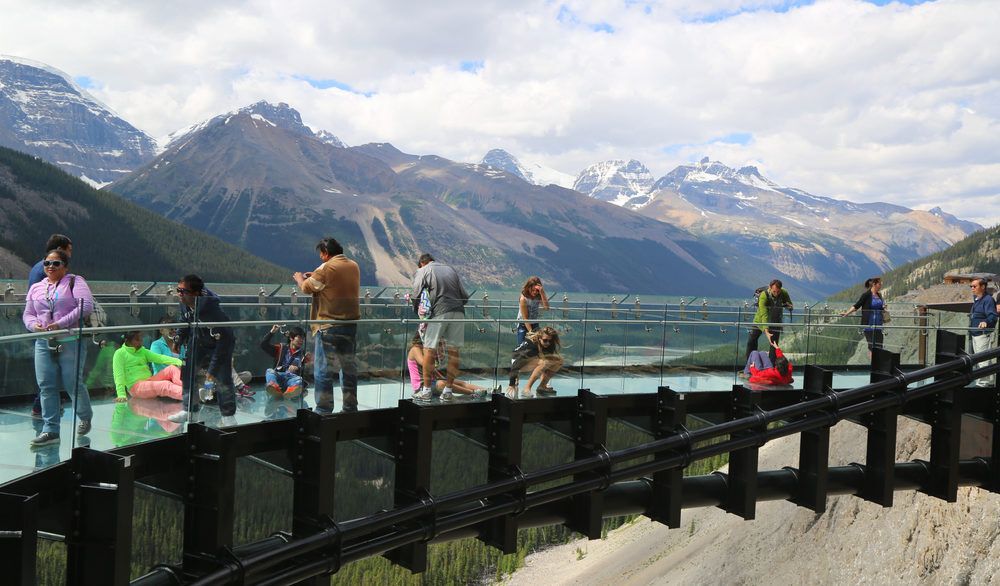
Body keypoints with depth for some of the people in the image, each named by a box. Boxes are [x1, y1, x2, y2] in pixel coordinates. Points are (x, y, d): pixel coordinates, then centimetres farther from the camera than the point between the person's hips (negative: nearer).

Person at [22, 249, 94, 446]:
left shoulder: (75, 282, 0)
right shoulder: (36, 288, 16)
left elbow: (87, 306, -14)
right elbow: (27, 314, 18)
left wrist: (61, 323, -19)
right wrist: (34, 325, -7)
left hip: (71, 342, -5)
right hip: (44, 343, 5)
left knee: (73, 383, -1)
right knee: (46, 386, -1)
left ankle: (85, 417, 26)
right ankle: (50, 430, 4)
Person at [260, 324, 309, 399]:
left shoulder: (303, 353, 19)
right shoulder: (281, 348, 22)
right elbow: (263, 345, 15)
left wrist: (297, 368, -13)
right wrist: (272, 332, 8)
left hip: (293, 377, -1)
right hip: (278, 376, 1)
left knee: (299, 380, -35)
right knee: (269, 371, -30)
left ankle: (292, 390, -71)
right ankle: (275, 389, -62)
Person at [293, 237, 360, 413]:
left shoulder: (326, 269, -14)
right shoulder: (354, 266, 8)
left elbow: (306, 288, -5)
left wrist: (300, 278, 16)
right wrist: (314, 276, 20)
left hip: (329, 326, -7)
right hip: (351, 323, 7)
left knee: (323, 370, -1)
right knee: (349, 367, 14)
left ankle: (324, 410, -1)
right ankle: (350, 407, 20)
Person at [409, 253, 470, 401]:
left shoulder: (423, 271, 12)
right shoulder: (450, 269, 24)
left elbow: (415, 295, 1)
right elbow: (465, 296, 19)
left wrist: (416, 311, 16)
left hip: (439, 312, -4)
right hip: (458, 312, 4)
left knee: (429, 350, 4)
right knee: (453, 351, 7)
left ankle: (426, 389, 7)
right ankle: (448, 390, 11)